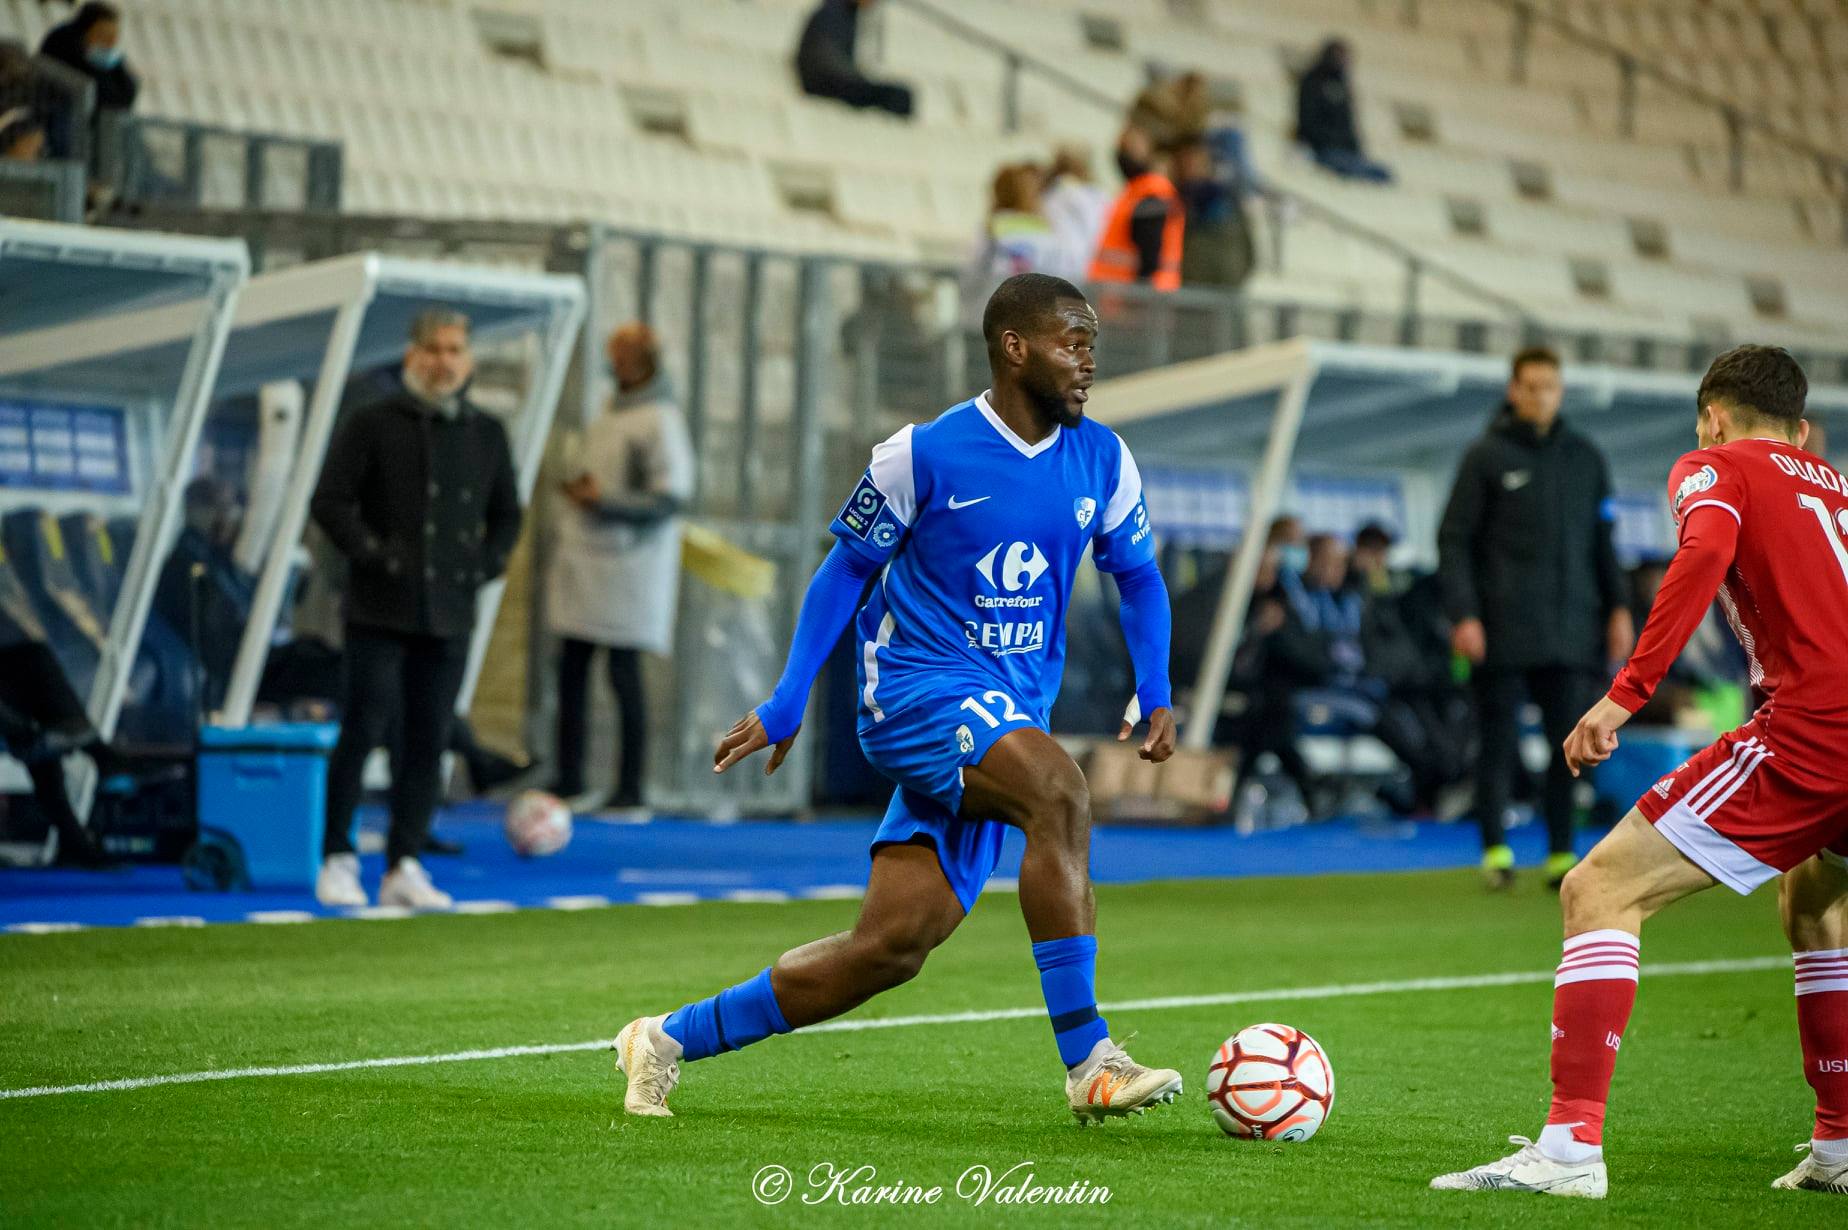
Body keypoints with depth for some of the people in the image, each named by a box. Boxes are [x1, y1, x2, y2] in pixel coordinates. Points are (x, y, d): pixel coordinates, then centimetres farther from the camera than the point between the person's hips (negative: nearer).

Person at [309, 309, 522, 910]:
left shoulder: (487, 434, 12)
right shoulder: (372, 424, -1)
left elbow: (507, 514, 21)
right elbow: (330, 500, -4)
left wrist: (485, 564, 6)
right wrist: (371, 555, -12)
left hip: (449, 613, 4)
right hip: (380, 611, -4)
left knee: (428, 741, 4)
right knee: (364, 730, -7)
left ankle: (403, 867, 9)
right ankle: (337, 859, 2)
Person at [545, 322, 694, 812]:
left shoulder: (660, 421, -12)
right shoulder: (613, 413, 14)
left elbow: (672, 497, -18)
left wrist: (603, 502, -19)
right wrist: (578, 487, 8)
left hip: (626, 568, -8)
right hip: (582, 562, 8)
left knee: (624, 673, -5)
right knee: (571, 671, 8)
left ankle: (630, 786, 0)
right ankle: (569, 777, 14)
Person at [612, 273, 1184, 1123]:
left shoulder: (1102, 462, 6)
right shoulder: (925, 454, -8)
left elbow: (1138, 577, 19)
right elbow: (846, 569, 3)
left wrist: (1156, 694, 4)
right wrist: (785, 705, 2)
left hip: (1007, 718, 6)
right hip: (918, 686, -6)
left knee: (892, 946, -2)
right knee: (1058, 791, -33)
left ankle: (669, 1040, 12)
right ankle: (1087, 1062, -32)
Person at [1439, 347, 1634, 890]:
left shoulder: (1585, 457, 12)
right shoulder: (1486, 456, 1)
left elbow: (1603, 537, 17)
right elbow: (1454, 539, -1)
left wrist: (1618, 606, 7)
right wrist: (1464, 615, -10)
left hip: (1571, 630, 3)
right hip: (1504, 631, -3)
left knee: (1569, 742, 1)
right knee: (1499, 740, 0)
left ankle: (1561, 854, 7)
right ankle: (1494, 850, 7)